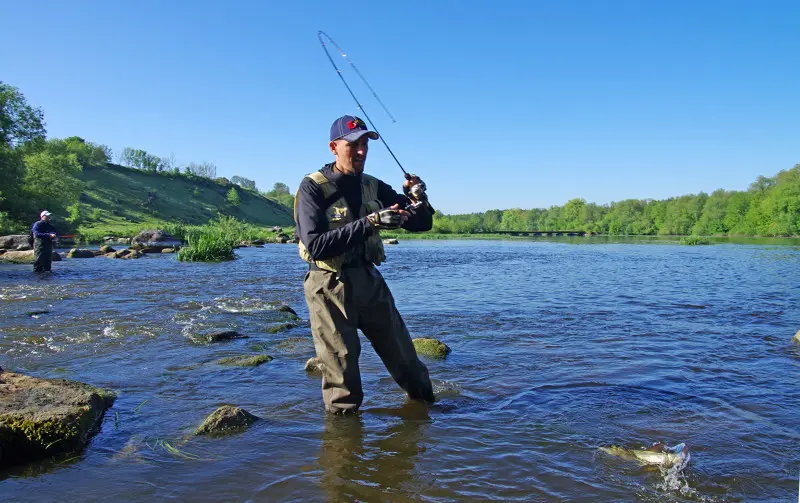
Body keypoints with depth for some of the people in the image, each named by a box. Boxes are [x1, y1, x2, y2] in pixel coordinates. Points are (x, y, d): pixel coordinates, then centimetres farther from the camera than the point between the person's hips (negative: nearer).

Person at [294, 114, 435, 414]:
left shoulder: (373, 187, 6)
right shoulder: (313, 187, -9)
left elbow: (421, 224, 8)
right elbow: (315, 246, -22)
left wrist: (418, 201, -15)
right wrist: (368, 223, -28)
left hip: (369, 280, 5)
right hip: (330, 287, -5)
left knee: (404, 357, 15)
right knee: (341, 372, 1)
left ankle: (424, 403, 38)